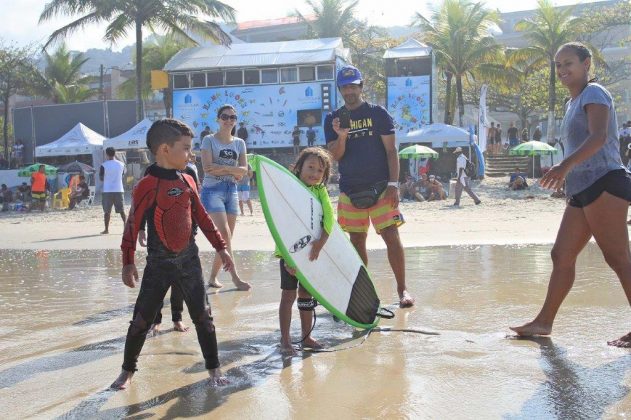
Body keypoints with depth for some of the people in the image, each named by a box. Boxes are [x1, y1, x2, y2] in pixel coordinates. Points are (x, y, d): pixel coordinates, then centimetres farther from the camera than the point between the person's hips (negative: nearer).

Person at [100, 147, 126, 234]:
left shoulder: (104, 165, -7)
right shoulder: (121, 164, 3)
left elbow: (101, 179, 0)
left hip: (107, 191, -2)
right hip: (119, 190, 2)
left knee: (107, 211, 6)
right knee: (122, 210, 7)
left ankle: (106, 229, 7)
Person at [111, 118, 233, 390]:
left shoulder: (188, 181, 3)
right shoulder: (147, 186, -14)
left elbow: (202, 217, 12)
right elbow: (132, 225, -10)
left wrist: (220, 248, 12)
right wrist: (128, 263, -8)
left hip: (189, 259, 4)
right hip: (158, 263, -4)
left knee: (202, 315, 6)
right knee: (142, 319, 5)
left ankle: (214, 368, 18)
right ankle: (127, 370, 23)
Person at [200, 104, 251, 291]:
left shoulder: (239, 143, 12)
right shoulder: (209, 140, -1)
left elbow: (244, 170, 1)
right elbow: (207, 167, -13)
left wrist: (221, 168, -12)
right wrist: (232, 171, -10)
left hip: (232, 191, 5)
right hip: (212, 190, -5)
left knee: (227, 237, 3)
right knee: (224, 234, -15)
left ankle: (213, 277, 14)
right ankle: (235, 277, -13)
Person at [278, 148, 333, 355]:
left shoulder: (321, 191, 3)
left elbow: (329, 217, -8)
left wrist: (321, 241, -24)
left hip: (312, 250, 4)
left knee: (306, 294, 13)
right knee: (289, 295, 0)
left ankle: (306, 336, 24)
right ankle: (285, 340, 9)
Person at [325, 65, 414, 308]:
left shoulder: (378, 113, 2)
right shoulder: (333, 119, 8)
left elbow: (391, 150, -2)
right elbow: (335, 156, 2)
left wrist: (393, 184, -10)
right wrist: (341, 135, -18)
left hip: (380, 187, -3)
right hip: (350, 190, 3)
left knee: (391, 237, -8)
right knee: (357, 240, 8)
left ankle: (402, 289, 0)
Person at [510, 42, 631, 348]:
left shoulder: (593, 93, -4)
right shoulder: (573, 103, 23)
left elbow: (598, 137, -21)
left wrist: (565, 166, -33)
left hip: (604, 184, -10)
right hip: (582, 190, 10)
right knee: (561, 256, 9)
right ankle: (544, 322, 15)